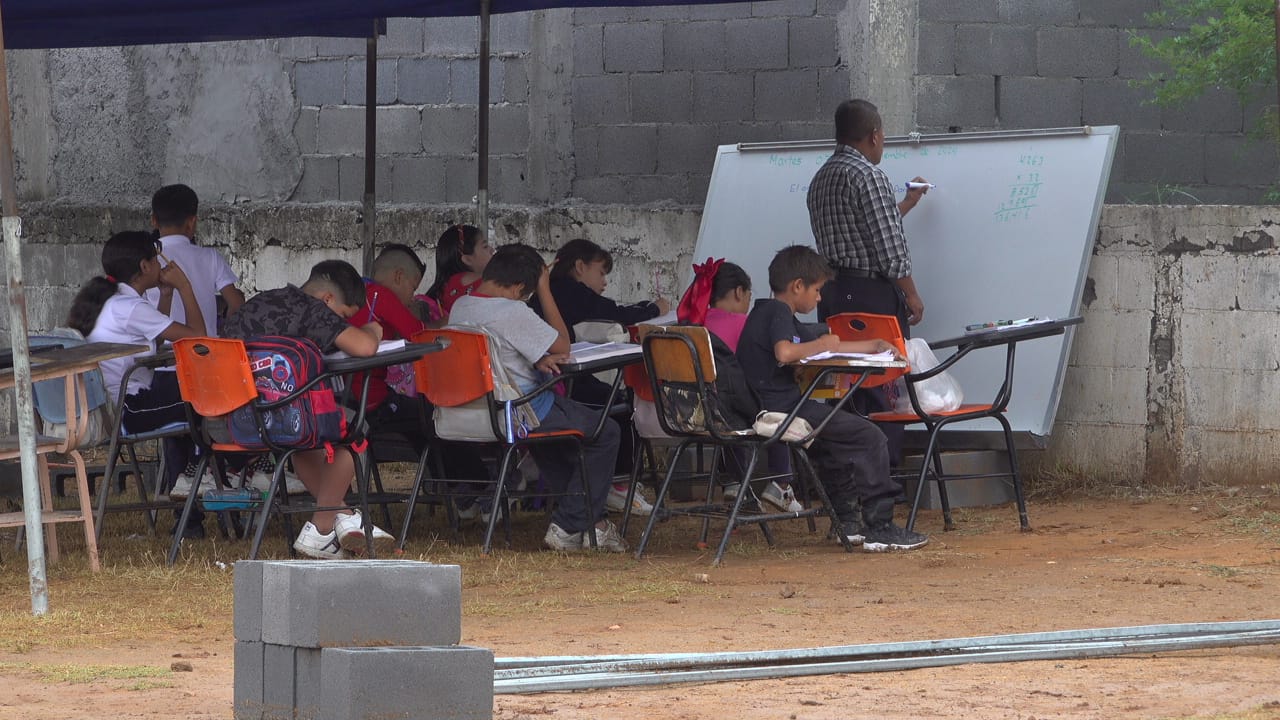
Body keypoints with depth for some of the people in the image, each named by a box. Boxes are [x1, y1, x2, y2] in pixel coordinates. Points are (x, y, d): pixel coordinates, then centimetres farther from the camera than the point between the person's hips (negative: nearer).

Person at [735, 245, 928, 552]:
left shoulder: (766, 313, 22)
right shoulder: (778, 313, -10)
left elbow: (830, 348, 29)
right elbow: (784, 352, -31)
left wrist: (875, 345, 26)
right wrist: (821, 344, -14)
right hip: (783, 408, -11)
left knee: (835, 443, 34)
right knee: (870, 438, -10)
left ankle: (845, 521, 35)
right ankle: (879, 528, -11)